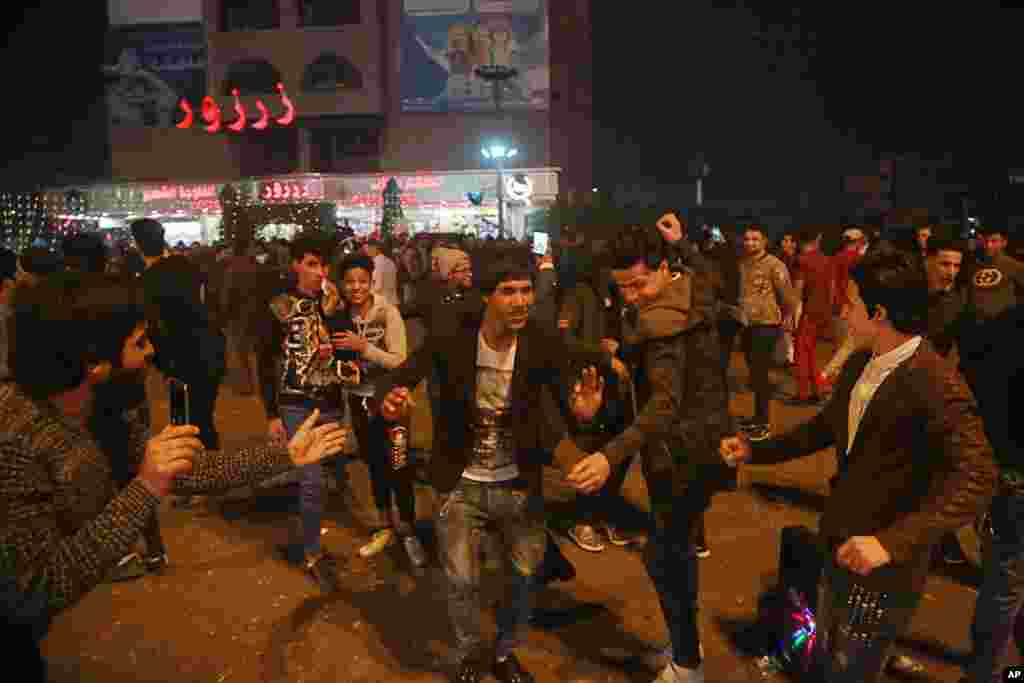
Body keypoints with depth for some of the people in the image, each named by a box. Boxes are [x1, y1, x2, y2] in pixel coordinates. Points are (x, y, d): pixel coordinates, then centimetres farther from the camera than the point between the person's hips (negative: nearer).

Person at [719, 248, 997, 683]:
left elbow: (977, 477, -31)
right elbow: (826, 427, 15)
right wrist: (756, 451, 9)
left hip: (884, 569, -7)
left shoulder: (935, 383, -24)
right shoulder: (859, 365, 1)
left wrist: (894, 542, -39)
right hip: (841, 547, 7)